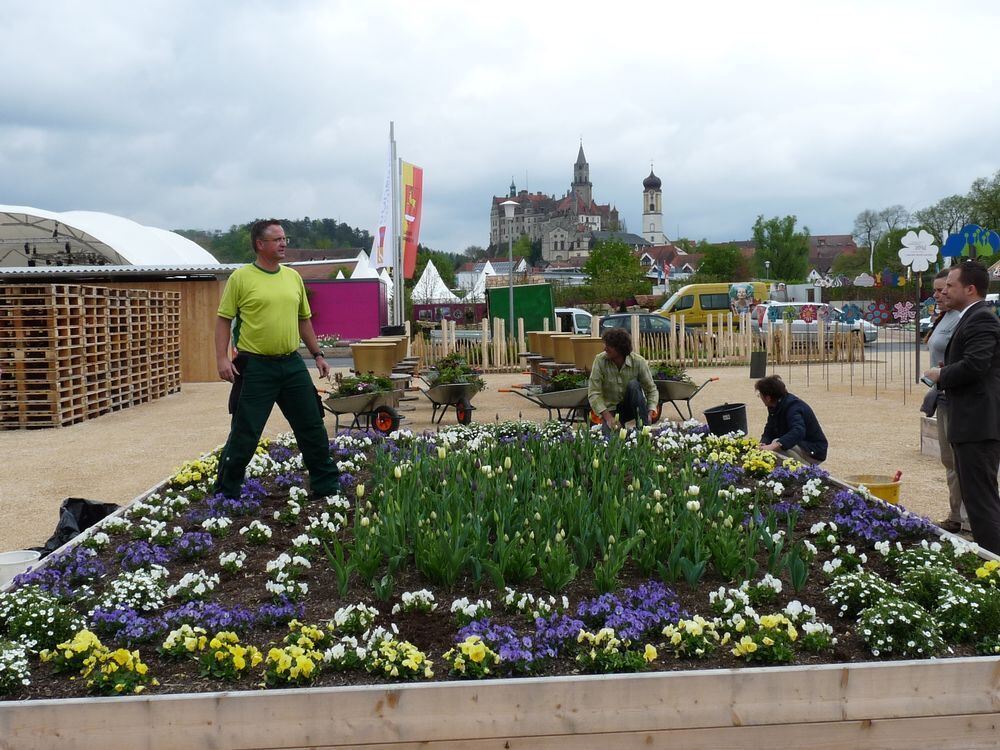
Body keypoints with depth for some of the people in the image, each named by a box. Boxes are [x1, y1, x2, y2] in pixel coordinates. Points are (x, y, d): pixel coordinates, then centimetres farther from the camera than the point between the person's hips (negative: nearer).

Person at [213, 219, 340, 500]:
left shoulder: (293, 276, 11)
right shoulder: (241, 278, -5)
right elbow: (224, 320, -4)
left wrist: (318, 354, 15)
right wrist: (223, 358, -13)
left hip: (292, 364, 5)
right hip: (256, 366, -5)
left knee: (312, 427, 10)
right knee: (245, 434, 0)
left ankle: (327, 485, 23)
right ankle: (226, 492, 15)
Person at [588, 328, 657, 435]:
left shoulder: (638, 362, -15)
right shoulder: (600, 361, -16)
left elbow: (651, 389, -7)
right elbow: (593, 393, -17)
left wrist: (650, 412, -24)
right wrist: (608, 417, -27)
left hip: (632, 406, 2)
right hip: (609, 408, -2)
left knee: (633, 385, -30)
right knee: (607, 433, -32)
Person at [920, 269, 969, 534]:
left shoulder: (960, 320, -17)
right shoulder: (944, 318, 14)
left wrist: (935, 390, -22)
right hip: (944, 399, 10)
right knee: (949, 461, 16)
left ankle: (969, 523, 1)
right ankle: (956, 517, 25)